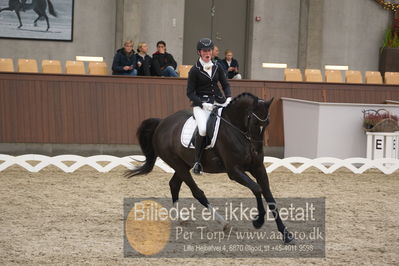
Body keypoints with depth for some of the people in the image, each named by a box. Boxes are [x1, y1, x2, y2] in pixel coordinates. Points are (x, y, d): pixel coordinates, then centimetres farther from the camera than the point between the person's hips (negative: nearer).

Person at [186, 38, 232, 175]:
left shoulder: (217, 68, 12)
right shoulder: (195, 70, -2)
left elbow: (226, 85, 16)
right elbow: (190, 93, -3)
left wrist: (228, 98, -4)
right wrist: (203, 104, -16)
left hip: (217, 102, 5)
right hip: (200, 104, -5)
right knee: (203, 129, -28)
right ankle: (197, 162, -13)